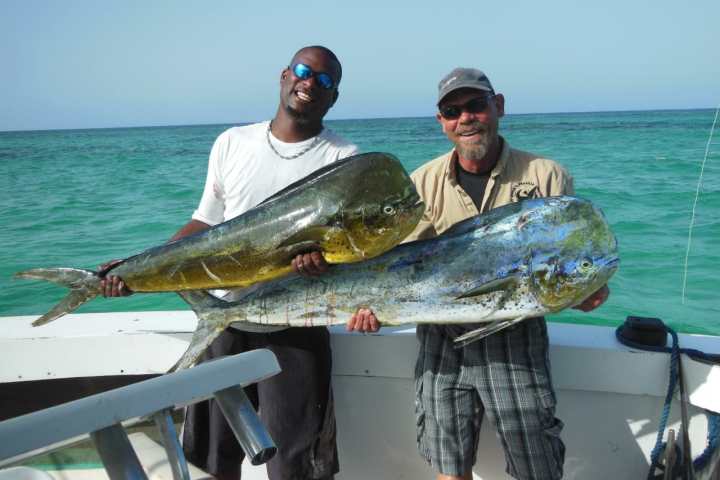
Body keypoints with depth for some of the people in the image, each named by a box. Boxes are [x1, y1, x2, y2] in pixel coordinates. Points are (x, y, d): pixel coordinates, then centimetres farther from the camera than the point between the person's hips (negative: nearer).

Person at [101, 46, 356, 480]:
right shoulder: (232, 143, 9)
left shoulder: (342, 158, -2)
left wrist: (325, 256, -32)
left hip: (295, 327, -3)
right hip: (225, 317, 4)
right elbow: (205, 224, 13)